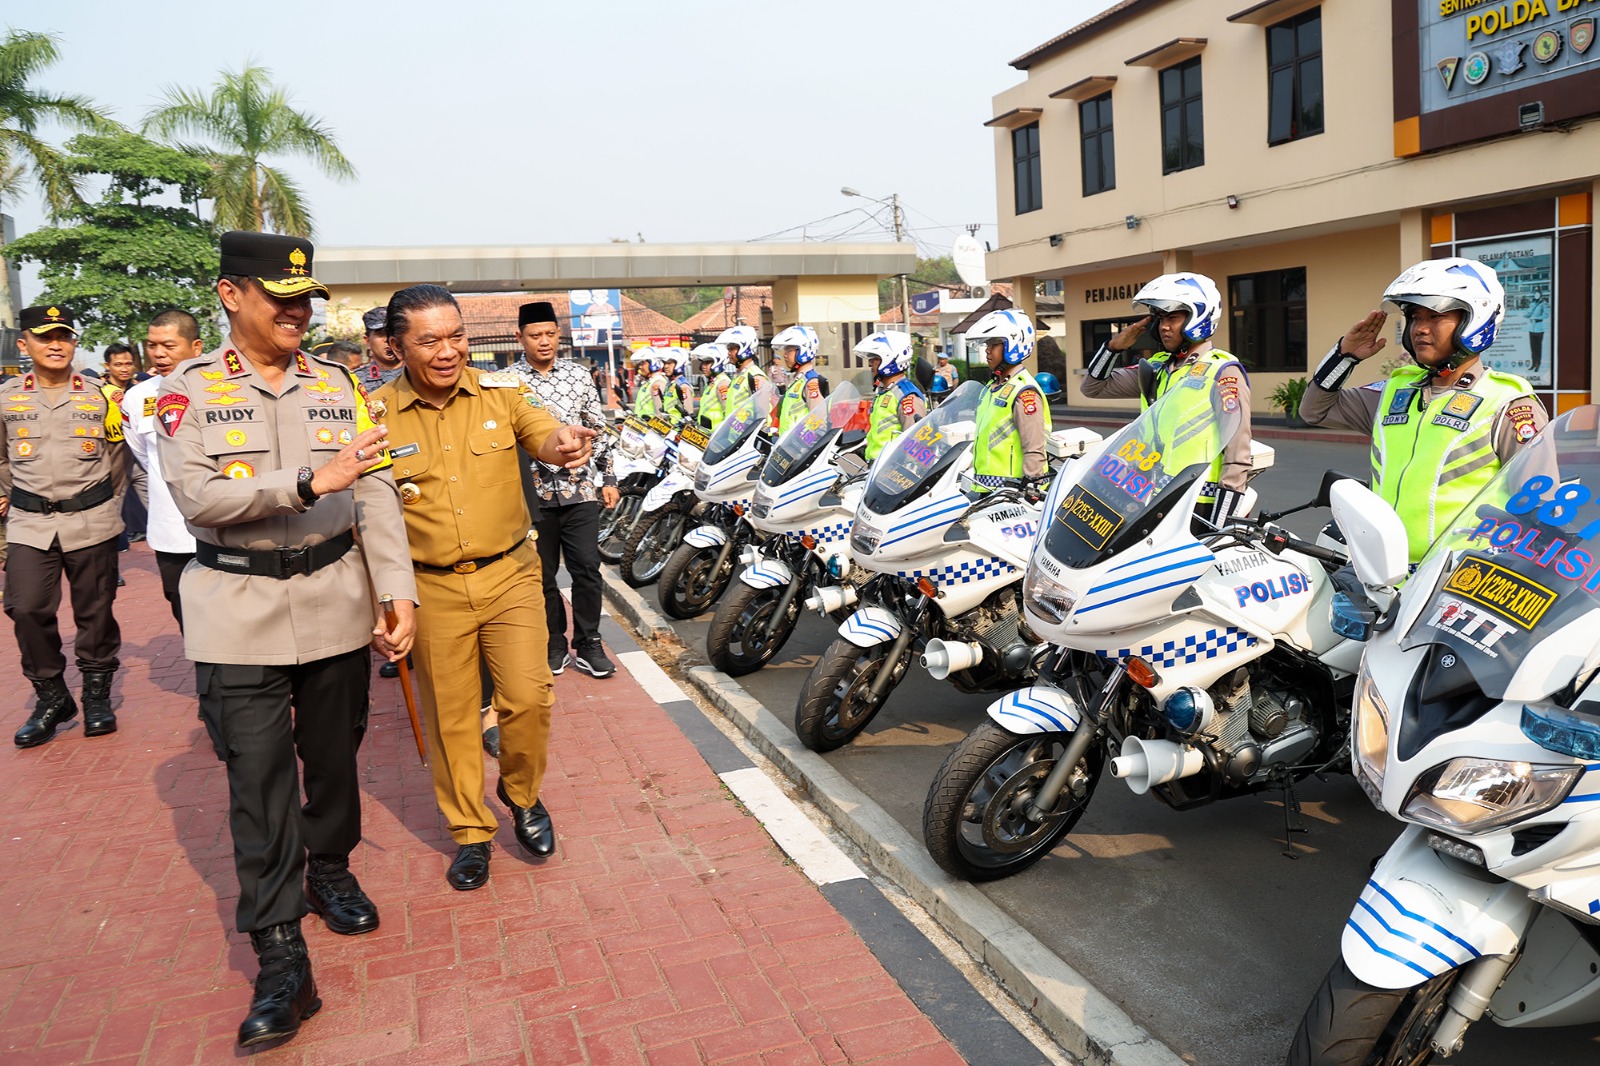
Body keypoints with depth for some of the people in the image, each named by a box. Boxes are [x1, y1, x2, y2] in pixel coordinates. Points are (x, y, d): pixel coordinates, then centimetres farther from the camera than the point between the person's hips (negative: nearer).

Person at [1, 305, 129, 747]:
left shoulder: (100, 398, 2)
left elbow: (117, 459, 13)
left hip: (92, 522, 0)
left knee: (95, 611, 6)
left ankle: (97, 695, 21)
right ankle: (51, 697, 10)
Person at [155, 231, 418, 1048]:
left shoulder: (337, 385, 5)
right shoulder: (188, 389, -1)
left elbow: (375, 494, 0)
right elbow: (196, 496, -14)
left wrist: (400, 593, -9)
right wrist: (312, 481, -25)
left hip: (337, 603, 3)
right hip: (240, 615, -2)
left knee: (334, 756, 15)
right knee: (258, 781, -2)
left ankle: (330, 872, 40)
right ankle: (281, 963, 5)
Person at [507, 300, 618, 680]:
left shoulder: (578, 375, 7)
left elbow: (598, 428, 11)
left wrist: (608, 478, 8)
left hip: (580, 488, 1)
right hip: (534, 492, -1)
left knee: (587, 569, 0)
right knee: (543, 574, 9)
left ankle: (587, 644, 13)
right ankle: (555, 643, 24)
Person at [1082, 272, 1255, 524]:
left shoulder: (1223, 371, -8)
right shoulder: (1157, 367, 13)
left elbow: (1237, 456, -14)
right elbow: (1094, 388, 21)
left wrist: (1221, 525, -19)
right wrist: (1114, 347, 5)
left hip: (1200, 506, -6)